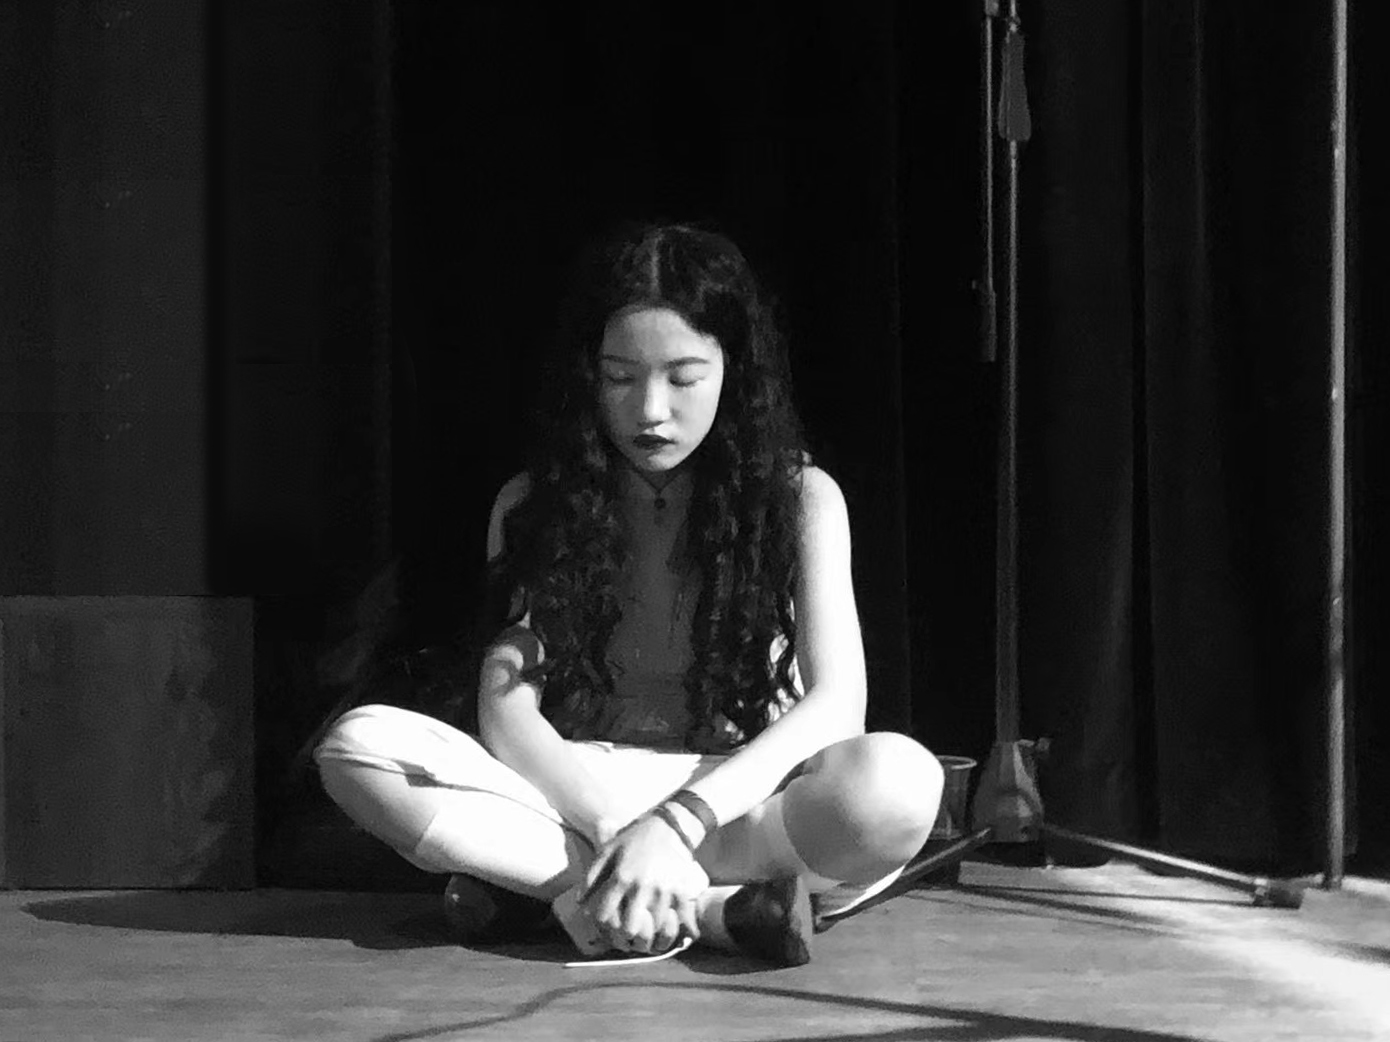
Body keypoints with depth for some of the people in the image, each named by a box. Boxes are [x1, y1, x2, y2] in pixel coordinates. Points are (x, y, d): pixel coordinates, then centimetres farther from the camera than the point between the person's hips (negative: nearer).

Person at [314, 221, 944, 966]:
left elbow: (835, 706, -11)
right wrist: (617, 830, -24)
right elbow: (507, 713, -6)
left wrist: (675, 824, -24)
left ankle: (548, 883, -25)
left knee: (901, 780, -35)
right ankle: (719, 910, -27)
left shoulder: (800, 498, 0)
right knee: (358, 745, -24)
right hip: (576, 800, 2)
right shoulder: (532, 506, 4)